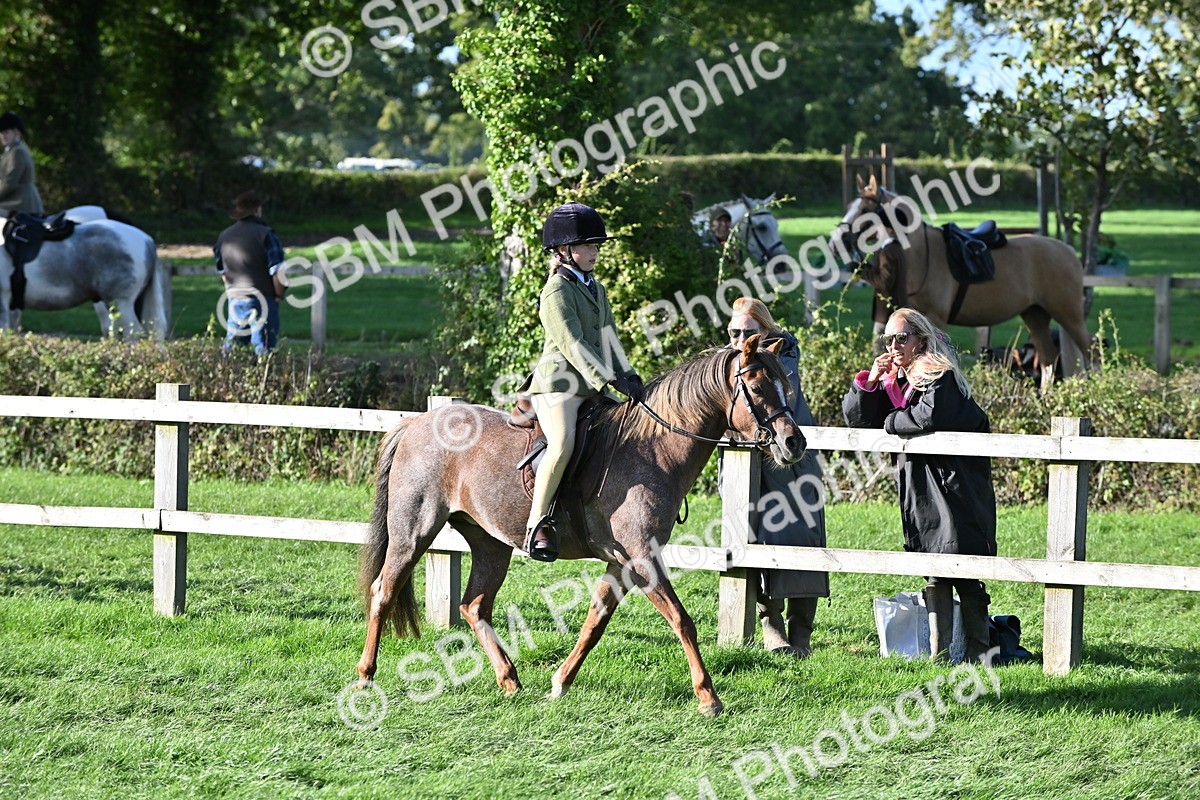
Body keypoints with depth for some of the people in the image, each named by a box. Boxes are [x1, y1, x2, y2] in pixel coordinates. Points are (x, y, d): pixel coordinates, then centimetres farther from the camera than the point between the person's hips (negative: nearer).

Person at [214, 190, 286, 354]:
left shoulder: (224, 236, 8)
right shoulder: (265, 235, -12)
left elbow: (222, 271, 15)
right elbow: (277, 271, -15)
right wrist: (279, 294, -1)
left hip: (234, 299, 6)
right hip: (262, 300, -6)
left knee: (232, 347, 12)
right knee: (263, 348, -2)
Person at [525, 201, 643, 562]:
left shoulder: (595, 288, 19)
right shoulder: (557, 292, -11)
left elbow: (609, 337, 18)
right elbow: (573, 345, -18)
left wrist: (628, 376, 4)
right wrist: (611, 381, -22)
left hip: (591, 389, 10)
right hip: (558, 386, -10)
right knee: (562, 444, -32)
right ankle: (538, 522, -27)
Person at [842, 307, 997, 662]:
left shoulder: (939, 375, -10)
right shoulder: (892, 378, 14)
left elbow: (930, 415, -27)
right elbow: (855, 417, 12)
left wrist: (891, 422, -10)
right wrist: (869, 381, -4)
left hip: (956, 485, -8)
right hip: (918, 489, 8)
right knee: (933, 571, 6)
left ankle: (978, 651, -3)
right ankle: (938, 652, 5)